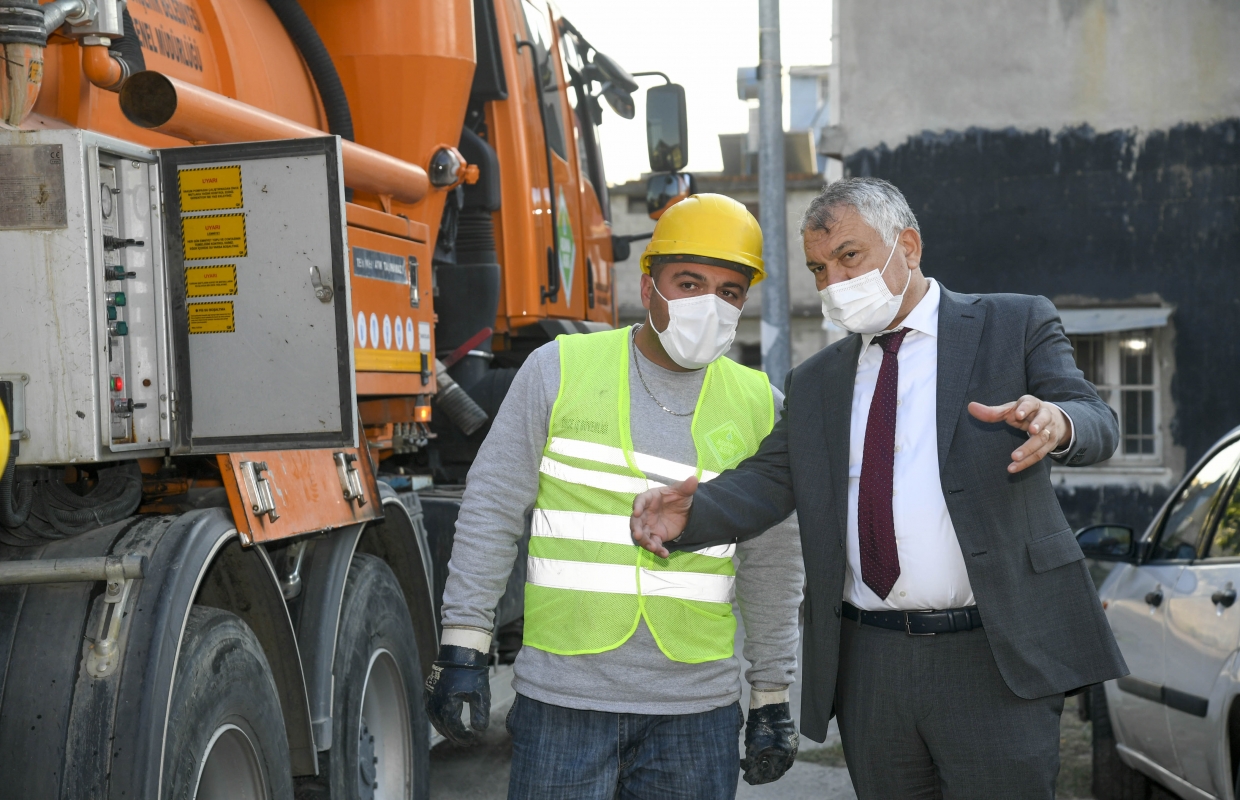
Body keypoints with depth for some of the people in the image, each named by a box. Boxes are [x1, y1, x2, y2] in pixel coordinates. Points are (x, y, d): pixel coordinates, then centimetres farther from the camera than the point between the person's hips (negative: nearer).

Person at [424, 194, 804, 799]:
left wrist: (772, 701, 13)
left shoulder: (758, 405, 6)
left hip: (697, 711, 2)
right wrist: (463, 651, -3)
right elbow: (491, 511, 1)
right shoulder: (560, 370, -1)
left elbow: (773, 567, 12)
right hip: (563, 701, -2)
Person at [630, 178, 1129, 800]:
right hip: (867, 670, 4)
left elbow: (1097, 424, -5)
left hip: (994, 660, -4)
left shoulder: (1014, 326, 5)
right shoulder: (814, 382, 16)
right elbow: (769, 481, 6)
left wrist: (1056, 422, -30)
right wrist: (687, 514, -15)